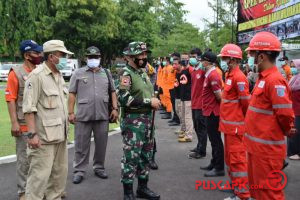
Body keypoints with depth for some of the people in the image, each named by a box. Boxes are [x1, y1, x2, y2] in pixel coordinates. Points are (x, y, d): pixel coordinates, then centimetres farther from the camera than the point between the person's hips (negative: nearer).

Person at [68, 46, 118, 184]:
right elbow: (72, 94, 1)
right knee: (81, 144, 4)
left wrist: (115, 108, 3)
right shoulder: (79, 73, 4)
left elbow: (112, 92, 13)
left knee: (101, 143, 11)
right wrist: (71, 112, -5)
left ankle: (99, 167, 27)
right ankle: (79, 170, 15)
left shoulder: (106, 73, 13)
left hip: (103, 115, 3)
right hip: (83, 115, -2)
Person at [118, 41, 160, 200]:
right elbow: (123, 99, -25)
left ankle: (143, 187, 29)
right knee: (131, 157, -2)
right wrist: (148, 102, -21)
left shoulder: (143, 73, 13)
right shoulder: (126, 74, -12)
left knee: (145, 155, 15)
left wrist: (154, 101, 8)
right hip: (133, 121, -8)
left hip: (147, 119, 8)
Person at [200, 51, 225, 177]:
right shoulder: (209, 74, 12)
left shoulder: (213, 75, -19)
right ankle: (214, 163, 29)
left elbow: (219, 95, -20)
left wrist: (221, 105, -4)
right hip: (210, 111, 10)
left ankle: (219, 168, 7)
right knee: (213, 139, 17)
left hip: (213, 112, -10)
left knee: (216, 140, -2)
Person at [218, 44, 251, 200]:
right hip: (228, 124, 10)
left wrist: (243, 119, -4)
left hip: (235, 125, -10)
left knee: (237, 158, -4)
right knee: (229, 156, 20)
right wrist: (226, 119, 17)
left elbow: (245, 102, -17)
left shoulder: (239, 77, -17)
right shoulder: (230, 75, 13)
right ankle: (234, 183, 36)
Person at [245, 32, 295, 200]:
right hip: (257, 145, 10)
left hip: (267, 147, -10)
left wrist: (286, 132, -5)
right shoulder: (264, 78, 11)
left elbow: (285, 114, -22)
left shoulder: (275, 80, -20)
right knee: (257, 186, 21)